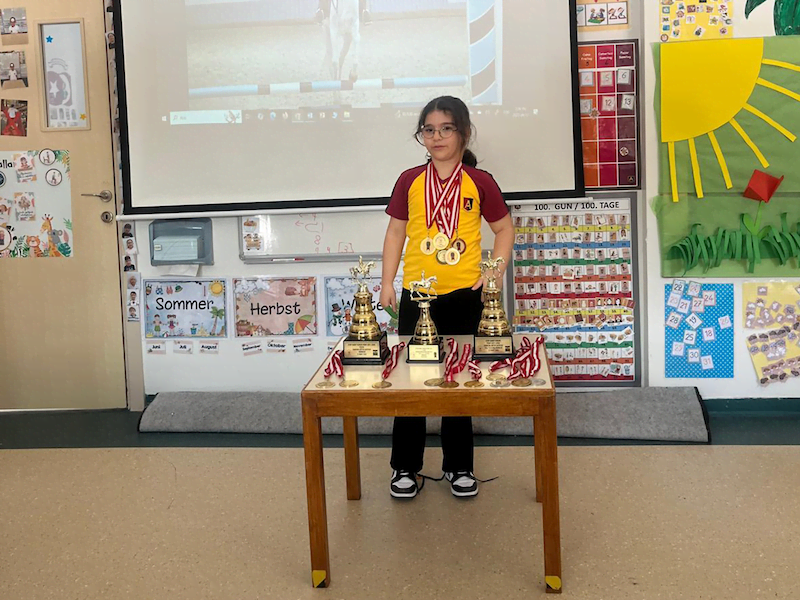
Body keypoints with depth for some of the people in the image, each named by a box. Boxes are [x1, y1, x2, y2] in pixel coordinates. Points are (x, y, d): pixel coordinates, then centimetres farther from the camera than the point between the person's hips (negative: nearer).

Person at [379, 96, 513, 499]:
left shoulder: (479, 182, 0)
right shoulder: (410, 181, 3)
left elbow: (504, 228, 8)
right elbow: (396, 232, 9)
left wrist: (495, 273, -3)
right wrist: (387, 282, 3)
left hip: (463, 295, -1)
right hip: (416, 293, 1)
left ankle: (459, 467, 23)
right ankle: (405, 467, 20)